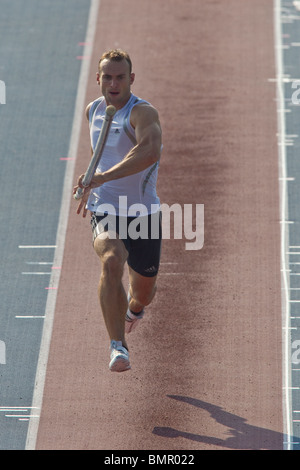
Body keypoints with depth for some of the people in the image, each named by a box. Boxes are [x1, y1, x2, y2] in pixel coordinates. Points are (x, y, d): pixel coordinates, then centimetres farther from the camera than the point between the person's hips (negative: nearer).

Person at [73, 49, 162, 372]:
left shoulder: (143, 113, -17)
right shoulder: (93, 110, 4)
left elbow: (149, 153, -39)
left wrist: (102, 177, -45)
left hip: (143, 213, -2)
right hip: (105, 211, 2)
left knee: (144, 291, 15)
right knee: (111, 262, -31)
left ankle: (133, 308, 56)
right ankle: (118, 346, -33)